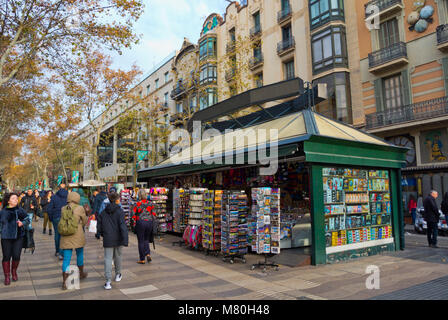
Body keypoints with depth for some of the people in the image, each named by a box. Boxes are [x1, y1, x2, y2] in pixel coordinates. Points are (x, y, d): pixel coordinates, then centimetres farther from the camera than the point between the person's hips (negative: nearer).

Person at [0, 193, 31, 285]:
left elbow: (28, 219, 7)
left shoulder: (21, 211, 2)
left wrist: (22, 223, -11)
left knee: (16, 256, 1)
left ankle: (14, 272, 29)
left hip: (18, 237, 1)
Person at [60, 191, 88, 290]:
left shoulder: (63, 209, 1)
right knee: (80, 255, 19)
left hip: (65, 237, 3)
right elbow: (84, 222, 1)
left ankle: (64, 282, 1)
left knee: (66, 259, 4)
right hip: (78, 236, -2)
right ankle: (81, 274, 38)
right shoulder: (80, 208, -9)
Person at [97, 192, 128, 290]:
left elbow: (99, 226, 7)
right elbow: (123, 226, -18)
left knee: (108, 258, 1)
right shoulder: (120, 211, -11)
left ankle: (108, 281, -9)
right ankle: (118, 275, 35)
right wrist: (125, 240, -19)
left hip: (107, 239, 1)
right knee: (118, 256, 18)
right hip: (118, 239, -1)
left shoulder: (103, 212, 2)